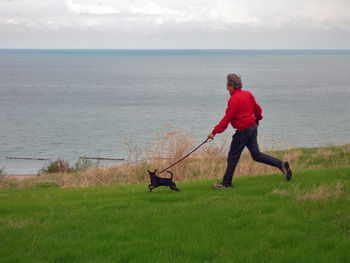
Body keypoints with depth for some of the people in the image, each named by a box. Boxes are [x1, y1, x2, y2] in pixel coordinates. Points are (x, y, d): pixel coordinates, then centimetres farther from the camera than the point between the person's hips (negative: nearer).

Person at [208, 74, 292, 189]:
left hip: (243, 131, -8)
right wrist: (257, 119, 40)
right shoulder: (248, 94, 8)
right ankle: (281, 164, 3)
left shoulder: (234, 99, -17)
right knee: (256, 154, 13)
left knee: (232, 157, 1)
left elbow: (227, 118, -19)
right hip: (252, 127, 8)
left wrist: (214, 132, -16)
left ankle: (226, 183, 8)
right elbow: (257, 109, 19)